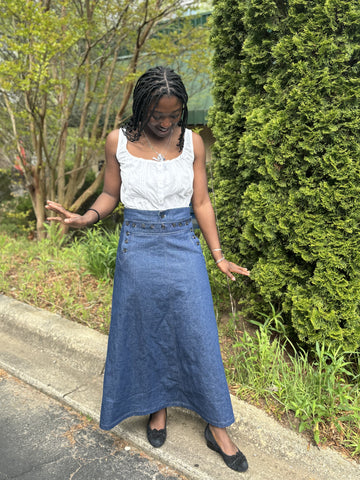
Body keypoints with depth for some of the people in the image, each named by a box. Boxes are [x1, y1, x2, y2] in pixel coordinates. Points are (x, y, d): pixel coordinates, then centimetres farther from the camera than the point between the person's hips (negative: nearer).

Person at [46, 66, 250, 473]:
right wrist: (86, 218, -15)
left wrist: (219, 256, 2)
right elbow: (110, 195, 6)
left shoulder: (192, 142, -2)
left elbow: (201, 203, 3)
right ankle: (158, 405, 40)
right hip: (138, 248, 0)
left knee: (198, 335, 5)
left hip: (183, 246, 0)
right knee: (146, 331, 13)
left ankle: (217, 427, 24)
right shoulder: (119, 141, -4)